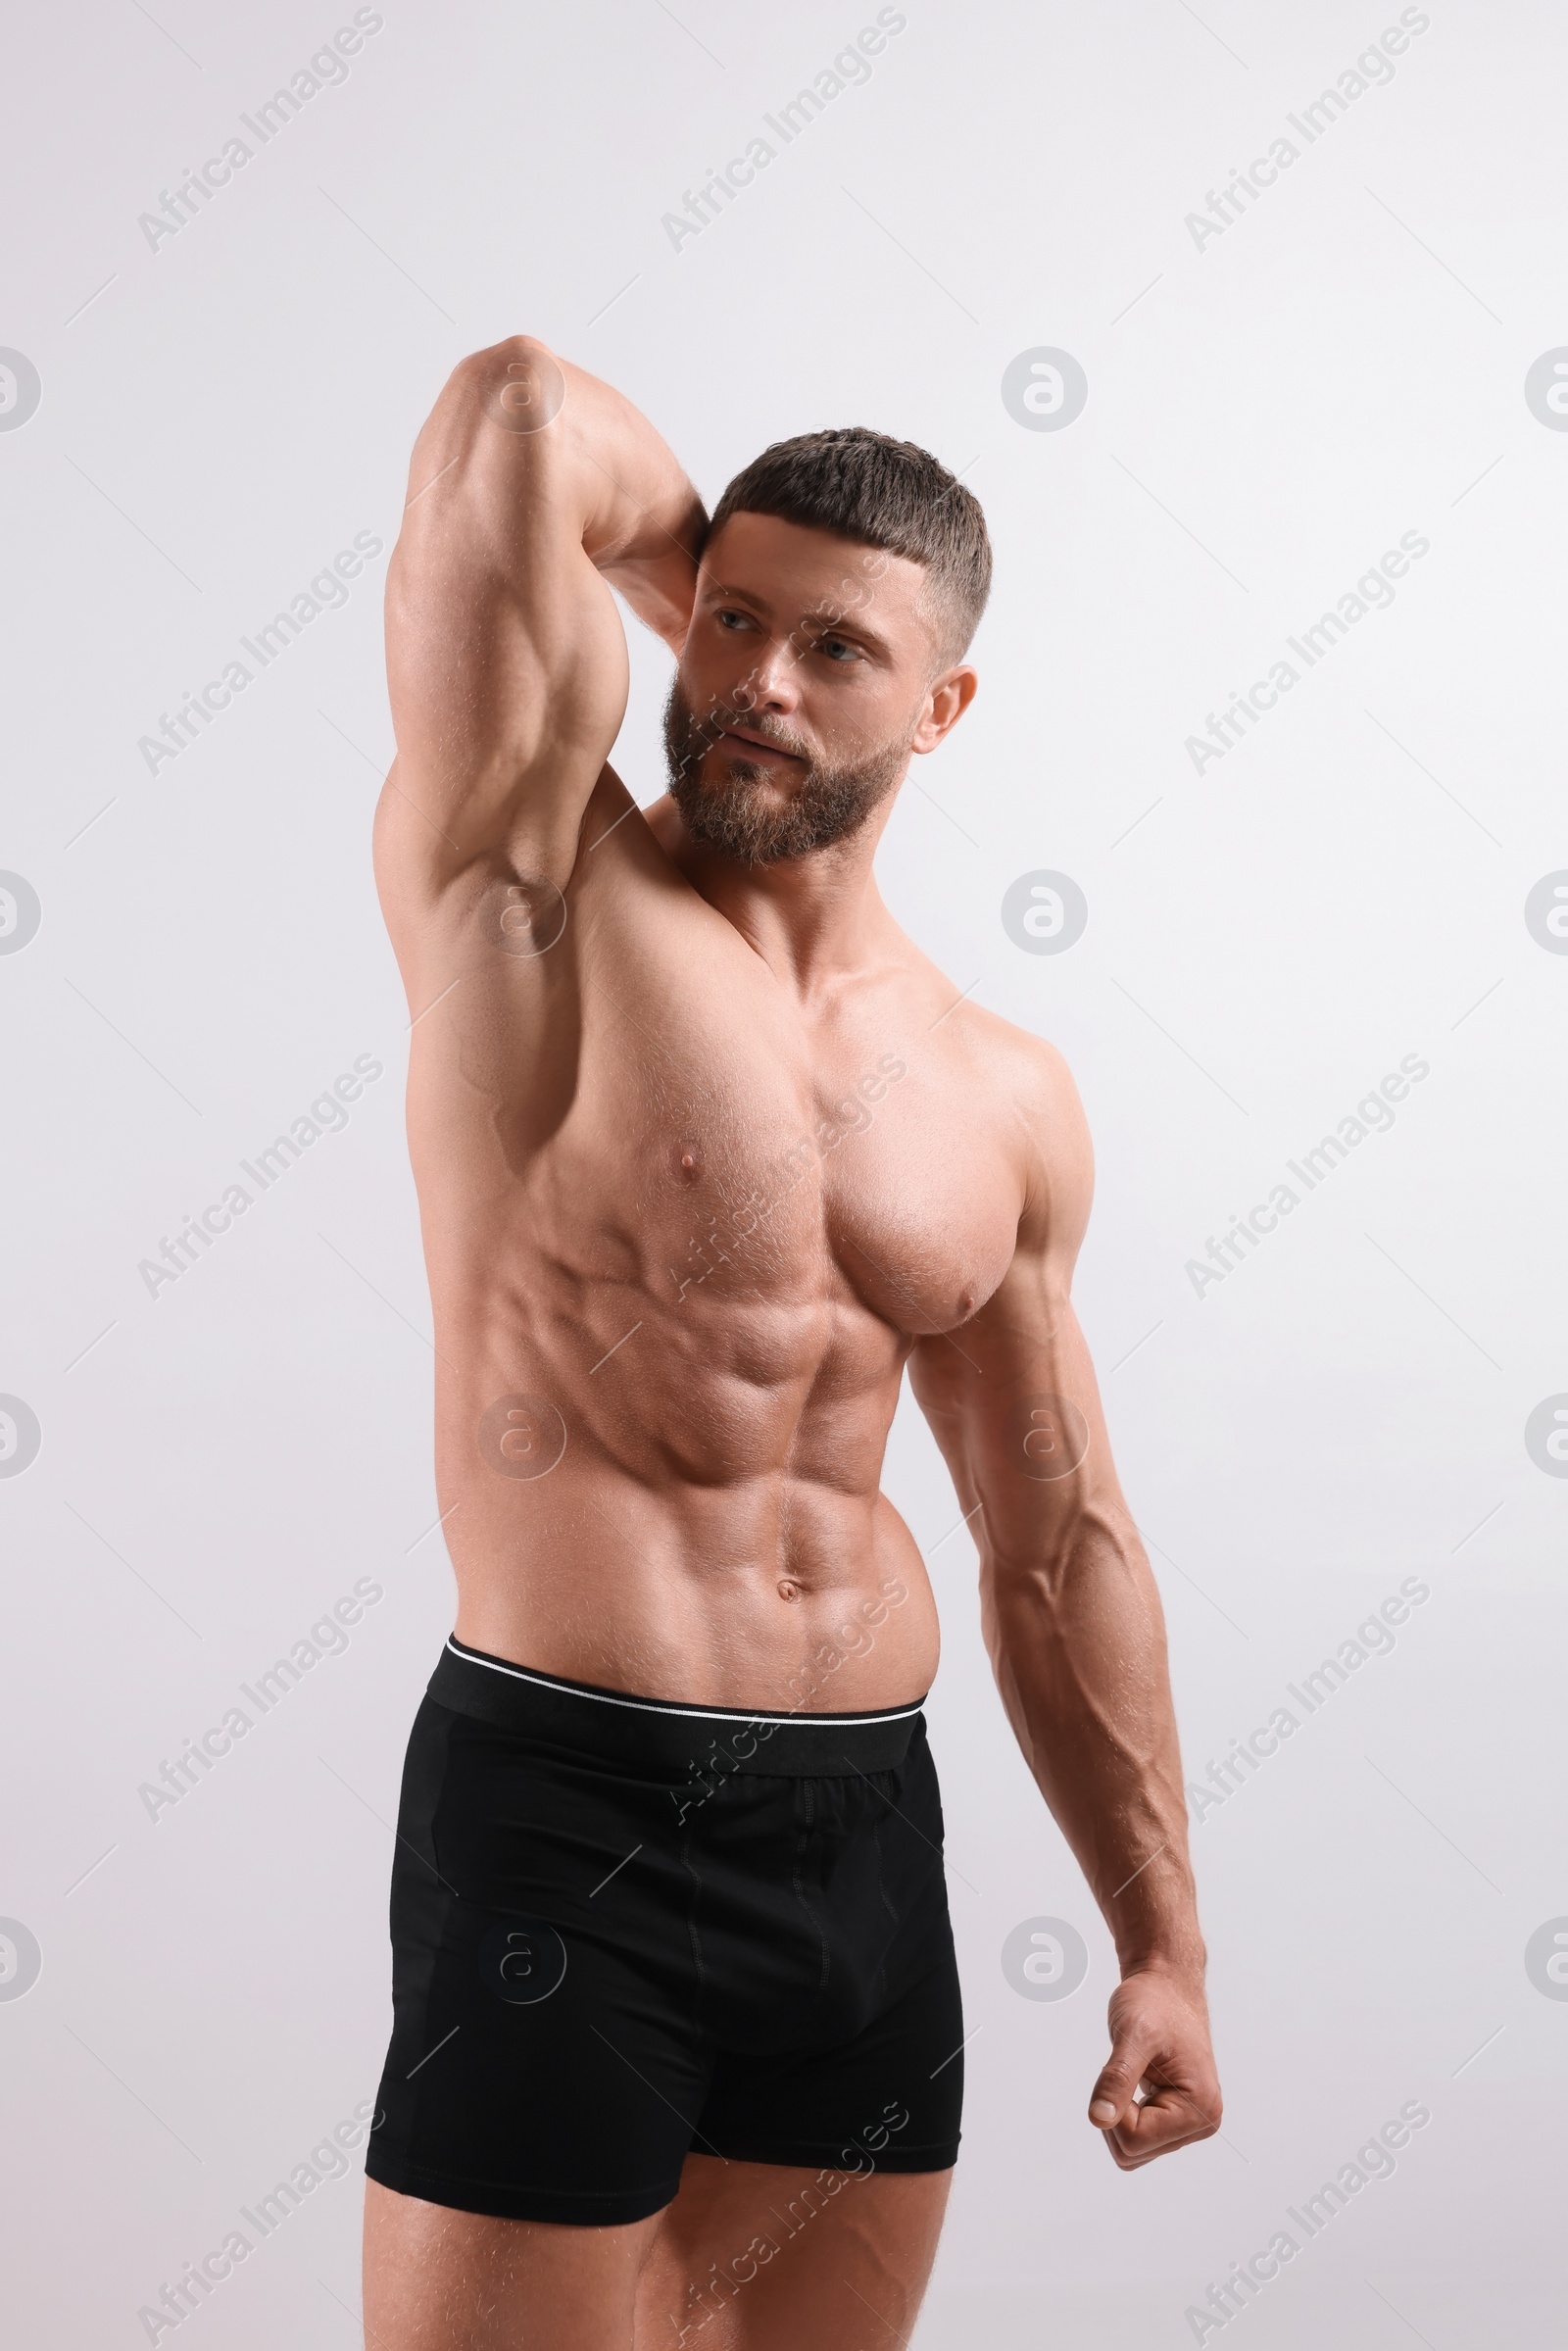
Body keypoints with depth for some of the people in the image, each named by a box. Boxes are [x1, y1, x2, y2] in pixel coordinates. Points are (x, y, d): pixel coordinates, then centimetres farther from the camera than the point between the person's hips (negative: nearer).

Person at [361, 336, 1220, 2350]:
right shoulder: (537, 884, -5)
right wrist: (698, 566, 3)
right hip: (568, 1820, -5)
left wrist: (1163, 1941, 14)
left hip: (872, 1834, 5)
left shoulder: (1007, 1102, 10)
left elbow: (1060, 1546, 15)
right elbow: (516, 409, -17)